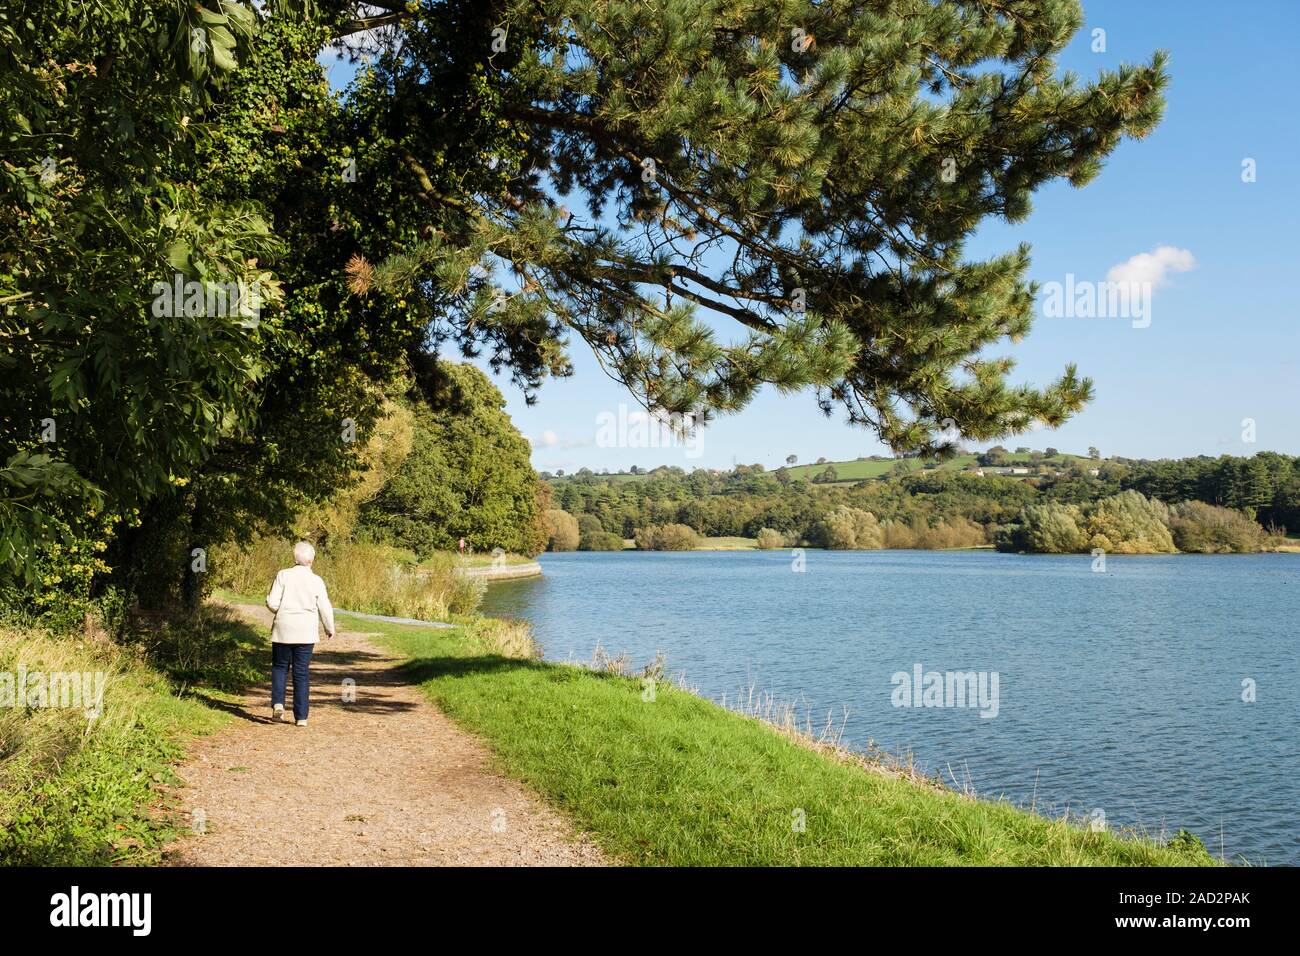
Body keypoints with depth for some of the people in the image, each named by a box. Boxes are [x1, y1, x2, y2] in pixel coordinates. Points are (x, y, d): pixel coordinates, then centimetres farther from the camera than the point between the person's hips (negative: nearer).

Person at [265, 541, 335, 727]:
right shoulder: (316, 580, -1)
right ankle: (301, 716, 6)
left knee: (280, 667, 16)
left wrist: (269, 599, 17)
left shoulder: (283, 575, -4)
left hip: (283, 629, -1)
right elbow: (325, 608, 3)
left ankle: (278, 703, -4)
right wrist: (329, 628, 19)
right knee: (301, 673, 6)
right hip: (306, 632, 1)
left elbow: (273, 604, -8)